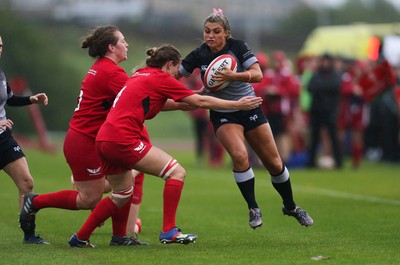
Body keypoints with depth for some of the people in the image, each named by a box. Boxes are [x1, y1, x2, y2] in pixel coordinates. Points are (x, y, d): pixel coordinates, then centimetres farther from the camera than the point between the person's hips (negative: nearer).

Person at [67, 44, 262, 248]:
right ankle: (168, 231, -7)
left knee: (121, 196, 23)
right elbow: (200, 102, 0)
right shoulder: (161, 78, -3)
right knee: (177, 172, -5)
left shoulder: (140, 75, 21)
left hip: (104, 140, 9)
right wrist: (238, 105, 6)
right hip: (123, 140, -9)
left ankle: (80, 238, 26)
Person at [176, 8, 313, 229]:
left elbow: (257, 74, -21)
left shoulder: (238, 47, -13)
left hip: (249, 108, 1)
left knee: (273, 162, 5)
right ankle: (253, 209, -10)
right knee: (239, 155, -26)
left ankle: (290, 207, 27)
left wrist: (233, 76, -35)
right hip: (222, 115, -1)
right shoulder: (198, 55, -10)